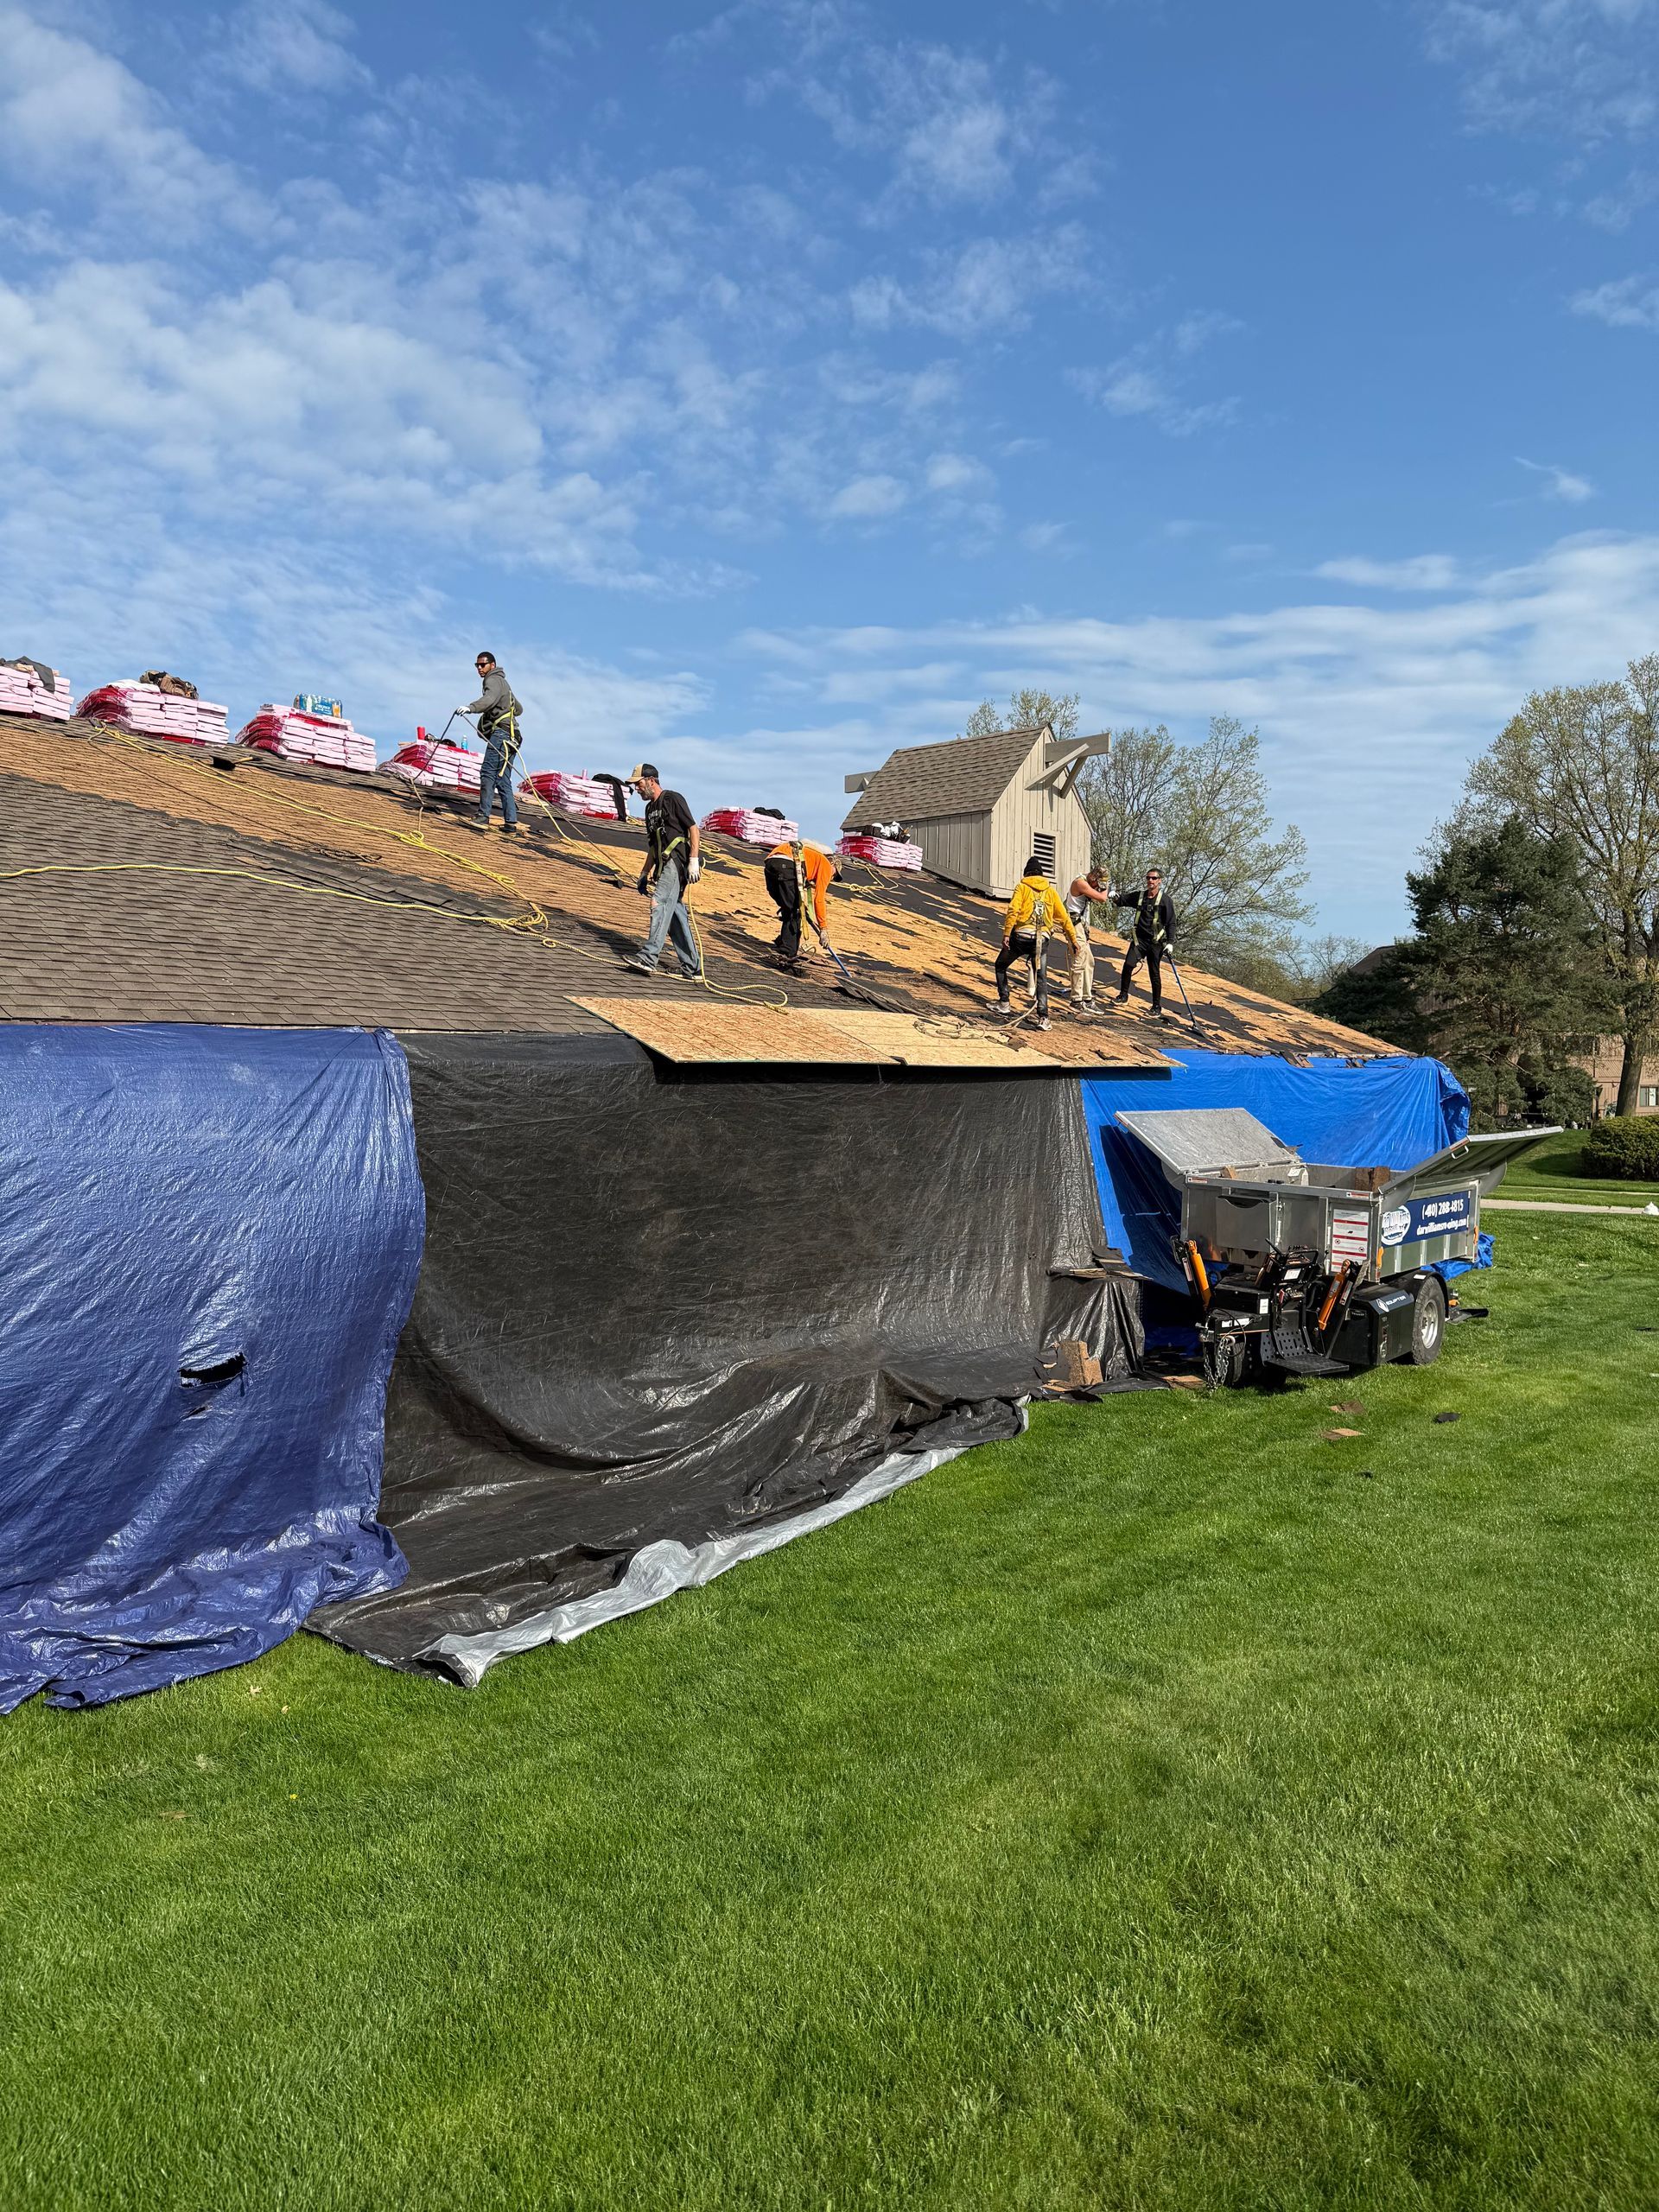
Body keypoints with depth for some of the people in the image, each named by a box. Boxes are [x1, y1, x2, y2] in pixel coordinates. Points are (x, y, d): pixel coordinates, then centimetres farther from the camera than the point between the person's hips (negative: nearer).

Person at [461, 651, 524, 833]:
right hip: (510, 737, 10)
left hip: (500, 732, -10)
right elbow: (519, 709, 41)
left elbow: (490, 698, -25)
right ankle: (510, 822, 1)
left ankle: (483, 816, -26)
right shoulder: (503, 683, 31)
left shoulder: (494, 680, 0)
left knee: (488, 773, -18)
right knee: (503, 780, 6)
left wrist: (471, 708, -40)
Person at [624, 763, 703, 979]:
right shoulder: (650, 808, 24)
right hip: (664, 865, 9)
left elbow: (694, 829, -8)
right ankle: (693, 968, 6)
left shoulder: (673, 799, -2)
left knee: (660, 904, -22)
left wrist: (694, 861, -17)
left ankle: (649, 957, -31)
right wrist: (644, 873, 25)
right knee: (675, 913, 5)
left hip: (678, 861, -9)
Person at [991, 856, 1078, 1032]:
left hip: (1021, 936, -2)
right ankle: (1043, 1018, -10)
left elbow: (1013, 911, -11)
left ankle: (1004, 1003, 19)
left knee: (1001, 966, 21)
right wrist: (1073, 940, 17)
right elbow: (1064, 917, 13)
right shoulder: (1050, 890, 14)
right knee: (1042, 979, 3)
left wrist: (1006, 934, -14)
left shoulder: (1022, 887, 5)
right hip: (1042, 940, 2)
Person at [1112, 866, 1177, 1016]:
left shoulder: (1164, 898, -1)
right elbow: (1122, 899, 19)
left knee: (1154, 974, 1)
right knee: (1128, 965, -17)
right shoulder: (1139, 896, 10)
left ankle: (1157, 1007, 11)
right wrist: (1115, 896, -6)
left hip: (1156, 942, -3)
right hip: (1139, 938, 3)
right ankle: (1123, 996, -1)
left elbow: (1171, 922, -2)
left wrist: (1170, 942, -10)